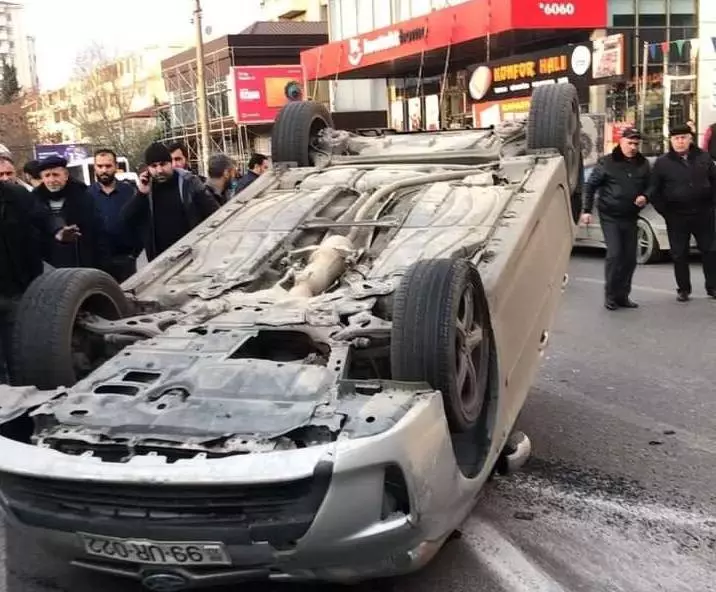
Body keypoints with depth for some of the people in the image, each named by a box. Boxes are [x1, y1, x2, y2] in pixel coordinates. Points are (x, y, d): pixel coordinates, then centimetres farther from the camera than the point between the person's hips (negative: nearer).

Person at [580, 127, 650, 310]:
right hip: (610, 216, -4)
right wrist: (587, 210, -7)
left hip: (630, 217, 4)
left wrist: (644, 197, -6)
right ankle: (610, 295, -1)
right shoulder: (607, 162, -6)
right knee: (614, 254, -13)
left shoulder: (643, 164, 6)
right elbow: (590, 186, -2)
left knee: (630, 257, 5)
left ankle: (623, 295, 17)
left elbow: (648, 186, 17)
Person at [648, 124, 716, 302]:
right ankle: (683, 289, 15)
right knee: (679, 254, 4)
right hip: (676, 217, -1)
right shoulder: (662, 163, -2)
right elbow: (654, 190, 1)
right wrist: (664, 210, -4)